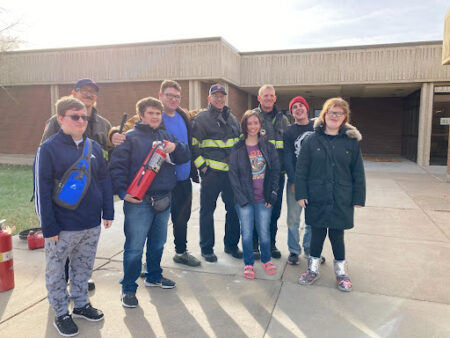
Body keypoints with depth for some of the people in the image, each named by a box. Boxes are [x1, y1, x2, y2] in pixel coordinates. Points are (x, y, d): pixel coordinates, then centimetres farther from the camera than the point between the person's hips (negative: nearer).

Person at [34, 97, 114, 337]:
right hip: (63, 226, -4)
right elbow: (41, 190, -12)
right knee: (56, 271, 12)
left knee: (83, 268, 20)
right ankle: (61, 313, 30)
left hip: (92, 225, 5)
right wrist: (48, 227, -14)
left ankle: (81, 304, 39)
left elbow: (104, 181, 9)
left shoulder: (94, 147, 5)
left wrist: (108, 212, 6)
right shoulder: (48, 149, -10)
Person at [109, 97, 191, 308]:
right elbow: (116, 166, -9)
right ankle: (128, 289, 13)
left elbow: (185, 157, 9)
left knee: (158, 243, 19)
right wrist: (122, 192, -18)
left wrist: (175, 147, -12)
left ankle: (154, 276, 38)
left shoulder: (166, 136, 14)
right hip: (139, 202, -6)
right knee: (134, 247, -2)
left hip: (164, 200, 6)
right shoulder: (131, 137, -4)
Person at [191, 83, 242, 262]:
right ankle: (206, 248, 19)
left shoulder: (232, 118, 16)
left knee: (234, 209, 11)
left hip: (232, 172, 5)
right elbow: (193, 145, -6)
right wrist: (202, 165, -11)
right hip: (211, 173, -5)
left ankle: (231, 244, 28)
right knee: (207, 210, 4)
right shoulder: (201, 118, -2)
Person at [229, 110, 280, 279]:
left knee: (264, 231, 8)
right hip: (244, 199, -1)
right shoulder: (238, 148, -1)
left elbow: (276, 170, 5)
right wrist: (241, 198, -9)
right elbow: (233, 174, -3)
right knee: (247, 232, 6)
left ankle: (266, 260, 30)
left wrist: (273, 194, -2)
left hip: (263, 199, 1)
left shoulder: (268, 147, 4)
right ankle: (248, 263, 23)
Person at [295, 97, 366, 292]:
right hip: (316, 199, 0)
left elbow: (358, 172, 2)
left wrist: (358, 198, 0)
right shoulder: (312, 140, -1)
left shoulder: (351, 141, 1)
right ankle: (313, 269, 30)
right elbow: (301, 170, -2)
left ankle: (341, 271, 30)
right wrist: (301, 194, -7)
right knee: (317, 234, 11)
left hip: (341, 201, 0)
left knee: (337, 235, 10)